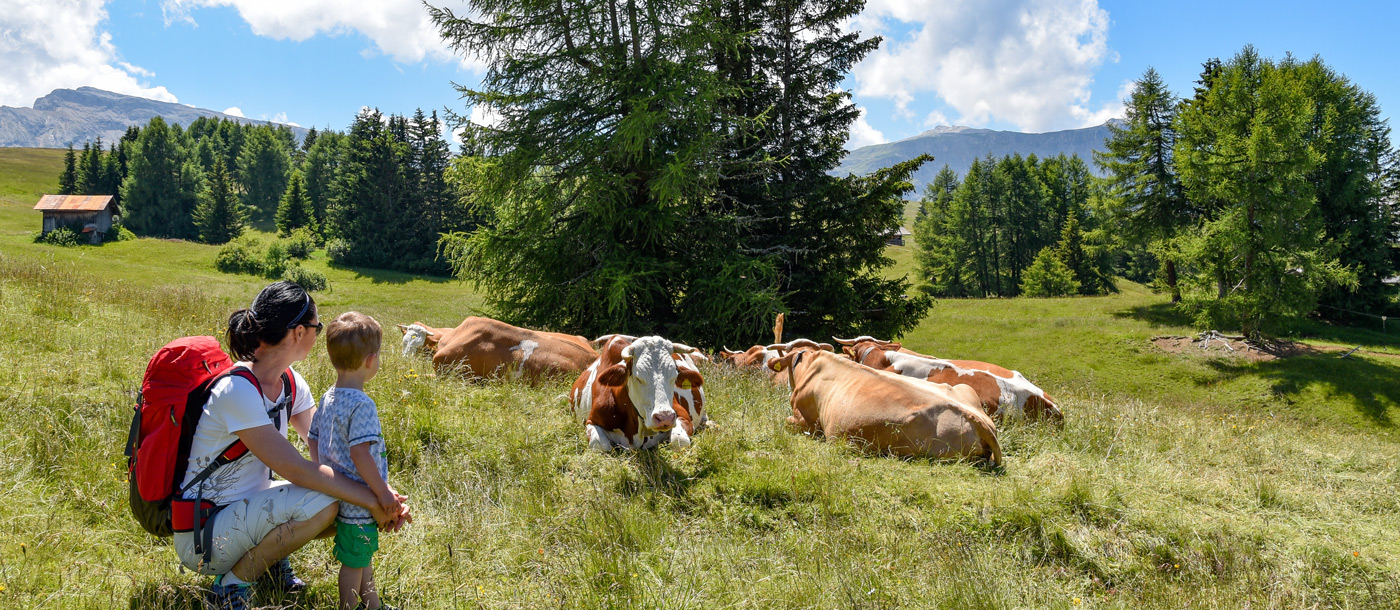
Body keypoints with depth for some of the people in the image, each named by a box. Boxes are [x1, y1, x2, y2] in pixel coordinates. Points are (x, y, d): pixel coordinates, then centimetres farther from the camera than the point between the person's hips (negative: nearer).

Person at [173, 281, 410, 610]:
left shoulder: (291, 383, 0)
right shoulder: (238, 391, -27)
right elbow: (296, 469, -29)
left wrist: (385, 497, -16)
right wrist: (373, 500, -26)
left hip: (250, 506, 8)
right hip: (203, 535, -8)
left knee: (352, 503, -3)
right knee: (322, 501, -29)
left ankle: (270, 554, 13)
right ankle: (231, 583, -9)